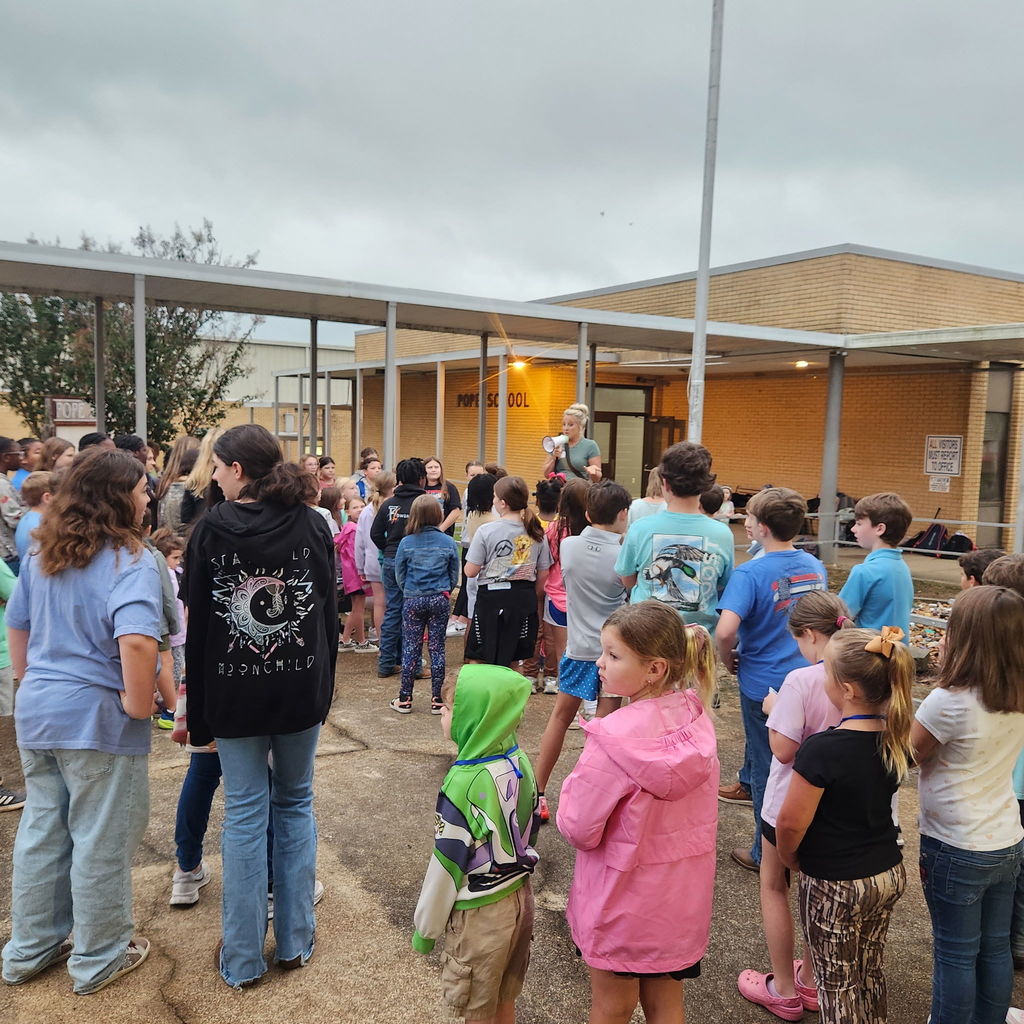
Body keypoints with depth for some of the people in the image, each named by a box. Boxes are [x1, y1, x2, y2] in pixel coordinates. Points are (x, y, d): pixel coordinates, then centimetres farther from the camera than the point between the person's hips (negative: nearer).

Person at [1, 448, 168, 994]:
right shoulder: (128, 561, -19)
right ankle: (99, 959, 26)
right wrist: (138, 702, -18)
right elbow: (136, 642, -33)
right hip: (97, 721, -7)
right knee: (101, 842, 9)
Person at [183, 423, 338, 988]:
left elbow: (198, 625, -5)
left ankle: (243, 957, 20)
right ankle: (295, 939, 25)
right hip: (302, 688, 2)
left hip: (234, 690, -1)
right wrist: (323, 687, 10)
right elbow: (329, 613, 1)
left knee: (244, 815, 9)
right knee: (295, 805, 16)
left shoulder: (211, 528, -8)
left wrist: (198, 710, 3)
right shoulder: (312, 524, -3)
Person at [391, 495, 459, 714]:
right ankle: (437, 700, 12)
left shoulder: (406, 543, -7)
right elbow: (454, 575, 3)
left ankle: (405, 699, 14)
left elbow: (399, 575, 1)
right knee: (437, 649, 7)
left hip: (412, 600, 0)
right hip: (440, 600, 1)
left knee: (410, 649, 7)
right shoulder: (448, 543, -5)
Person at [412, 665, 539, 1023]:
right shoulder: (521, 764, -7)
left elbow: (446, 867, -19)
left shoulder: (464, 785, -28)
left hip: (479, 914, -6)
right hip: (520, 900, 6)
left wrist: (424, 928, -6)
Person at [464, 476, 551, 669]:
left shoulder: (486, 530, -13)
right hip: (524, 598, 4)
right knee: (515, 663, 15)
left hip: (492, 597, -4)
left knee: (479, 660, 10)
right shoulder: (536, 533, 0)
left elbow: (470, 572, -11)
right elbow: (543, 575, 6)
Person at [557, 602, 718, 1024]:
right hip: (682, 896, 6)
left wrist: (575, 784, -5)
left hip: (625, 897, -5)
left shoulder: (613, 739, -30)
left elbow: (578, 829, -21)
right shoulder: (696, 717, -10)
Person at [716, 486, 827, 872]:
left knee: (767, 768, 10)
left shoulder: (751, 573, -21)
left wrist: (728, 659, -13)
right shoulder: (815, 566, 0)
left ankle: (766, 854, 24)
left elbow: (725, 630, -32)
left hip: (763, 684, -5)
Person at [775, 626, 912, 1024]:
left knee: (837, 983, 14)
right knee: (870, 971, 25)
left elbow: (791, 823, -21)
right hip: (889, 874, 6)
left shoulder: (821, 750, -30)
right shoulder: (898, 737, -8)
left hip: (834, 886, -6)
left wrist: (789, 857, -2)